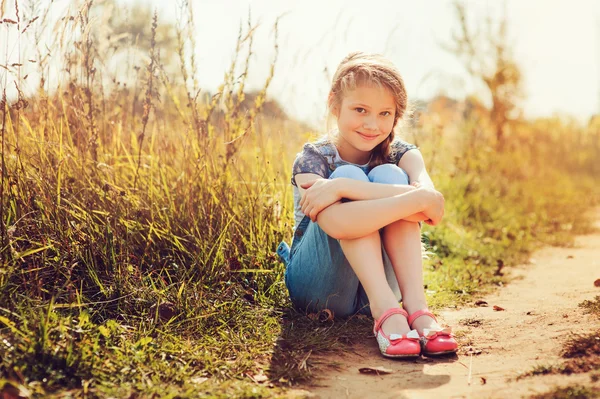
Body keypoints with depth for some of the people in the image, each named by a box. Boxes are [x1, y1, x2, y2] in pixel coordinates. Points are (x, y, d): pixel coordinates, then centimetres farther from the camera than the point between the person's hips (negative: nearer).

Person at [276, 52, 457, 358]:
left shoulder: (402, 155, -4)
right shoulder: (312, 158, -11)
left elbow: (433, 200, -29)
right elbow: (335, 221, -32)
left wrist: (340, 187, -37)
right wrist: (418, 199, -41)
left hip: (374, 285, 3)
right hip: (318, 289, -2)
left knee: (388, 176, -21)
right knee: (349, 175, -26)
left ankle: (416, 306, -32)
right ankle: (386, 311, -37)